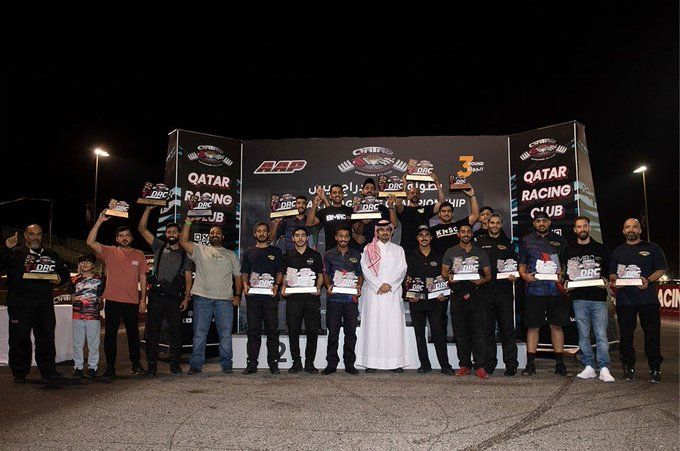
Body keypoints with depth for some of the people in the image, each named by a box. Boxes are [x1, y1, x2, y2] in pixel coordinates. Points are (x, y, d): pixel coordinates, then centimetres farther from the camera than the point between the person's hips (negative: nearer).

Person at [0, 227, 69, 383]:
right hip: (20, 303, -3)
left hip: (45, 303, 3)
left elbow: (64, 272, 23)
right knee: (20, 338, 1)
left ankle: (48, 370, 13)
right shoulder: (15, 253, 5)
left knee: (46, 337, 6)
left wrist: (60, 278, 1)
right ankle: (19, 373, 12)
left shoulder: (51, 255, 18)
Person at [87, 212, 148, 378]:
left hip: (132, 302, 1)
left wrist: (143, 299, 3)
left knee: (133, 333, 10)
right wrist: (100, 221, -17)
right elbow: (90, 242, -11)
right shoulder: (109, 252, 3)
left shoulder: (139, 255, 8)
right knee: (110, 334, 4)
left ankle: (136, 364, 22)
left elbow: (143, 278, 9)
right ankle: (110, 367, 14)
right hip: (112, 301, -1)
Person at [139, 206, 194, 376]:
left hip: (175, 297, 0)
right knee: (152, 330, 0)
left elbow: (188, 278, 9)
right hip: (156, 295, 0)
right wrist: (148, 209, -3)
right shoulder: (159, 247, 11)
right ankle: (151, 365, 6)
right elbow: (142, 229, 5)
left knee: (176, 331, 3)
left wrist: (187, 297, -1)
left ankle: (175, 363, 13)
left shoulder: (185, 254, 12)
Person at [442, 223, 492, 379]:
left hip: (476, 294, 0)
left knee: (479, 330, -5)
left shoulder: (480, 252, 13)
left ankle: (479, 366, -1)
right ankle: (464, 365, 11)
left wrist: (482, 280, -12)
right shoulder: (450, 252, 13)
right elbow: (444, 271, 10)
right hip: (457, 295, 1)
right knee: (460, 332, 3)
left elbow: (488, 274, 10)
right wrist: (448, 277, -12)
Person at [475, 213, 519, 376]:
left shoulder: (507, 243, 15)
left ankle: (511, 364, 5)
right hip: (485, 291, 0)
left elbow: (515, 264, 12)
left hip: (504, 291, 1)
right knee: (487, 329, 4)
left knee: (507, 328, -1)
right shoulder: (479, 241, 10)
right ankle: (489, 363, 12)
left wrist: (513, 276, -7)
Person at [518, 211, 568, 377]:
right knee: (533, 326, 1)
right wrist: (524, 275, -10)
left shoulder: (559, 240, 13)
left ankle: (560, 363, 13)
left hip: (556, 289, 1)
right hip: (534, 289, -1)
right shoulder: (526, 240, 11)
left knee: (556, 325, 4)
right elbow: (522, 265, 11)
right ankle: (530, 363, 7)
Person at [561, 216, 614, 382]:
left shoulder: (601, 248, 10)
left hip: (598, 297, -1)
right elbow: (564, 272, 14)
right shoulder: (568, 250, 12)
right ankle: (589, 367, 11)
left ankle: (604, 369, -1)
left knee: (601, 334, -5)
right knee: (583, 334, 4)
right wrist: (566, 282, -5)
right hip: (579, 298, 1)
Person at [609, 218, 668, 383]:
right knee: (626, 334, 3)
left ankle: (655, 369, 6)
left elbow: (662, 269, 4)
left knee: (652, 334, -3)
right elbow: (611, 274, 15)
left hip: (648, 298, -2)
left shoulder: (652, 248, 11)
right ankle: (628, 368, 11)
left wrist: (648, 280, -13)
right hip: (624, 299, 2)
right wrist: (616, 280, -7)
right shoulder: (618, 251, 17)